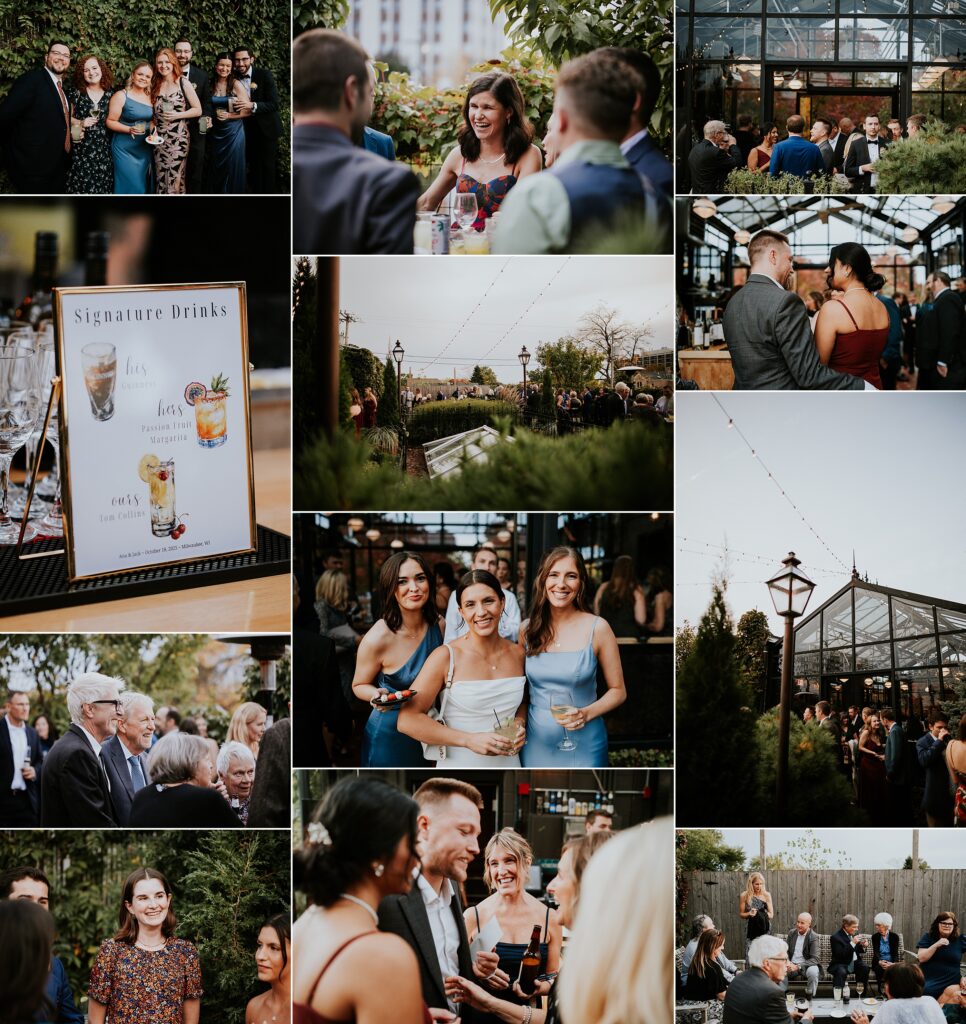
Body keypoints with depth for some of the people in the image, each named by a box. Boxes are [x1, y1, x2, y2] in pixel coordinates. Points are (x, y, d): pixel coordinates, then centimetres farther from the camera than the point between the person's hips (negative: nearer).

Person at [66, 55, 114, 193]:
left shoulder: (110, 94, 6)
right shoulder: (75, 92, 1)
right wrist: (80, 123, -11)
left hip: (103, 149, 2)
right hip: (80, 149, -2)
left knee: (101, 186, 1)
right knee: (81, 186, -5)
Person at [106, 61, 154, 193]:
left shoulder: (150, 97, 8)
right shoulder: (121, 96, -9)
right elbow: (110, 121, -10)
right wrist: (129, 129, -23)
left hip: (144, 148, 6)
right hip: (125, 148, -6)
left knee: (143, 185, 9)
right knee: (131, 186, -10)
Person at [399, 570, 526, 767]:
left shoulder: (518, 654, -1)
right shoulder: (445, 657, -14)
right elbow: (408, 720, -18)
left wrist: (519, 724, -5)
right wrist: (469, 740, -24)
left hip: (508, 765, 4)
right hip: (459, 765, -4)